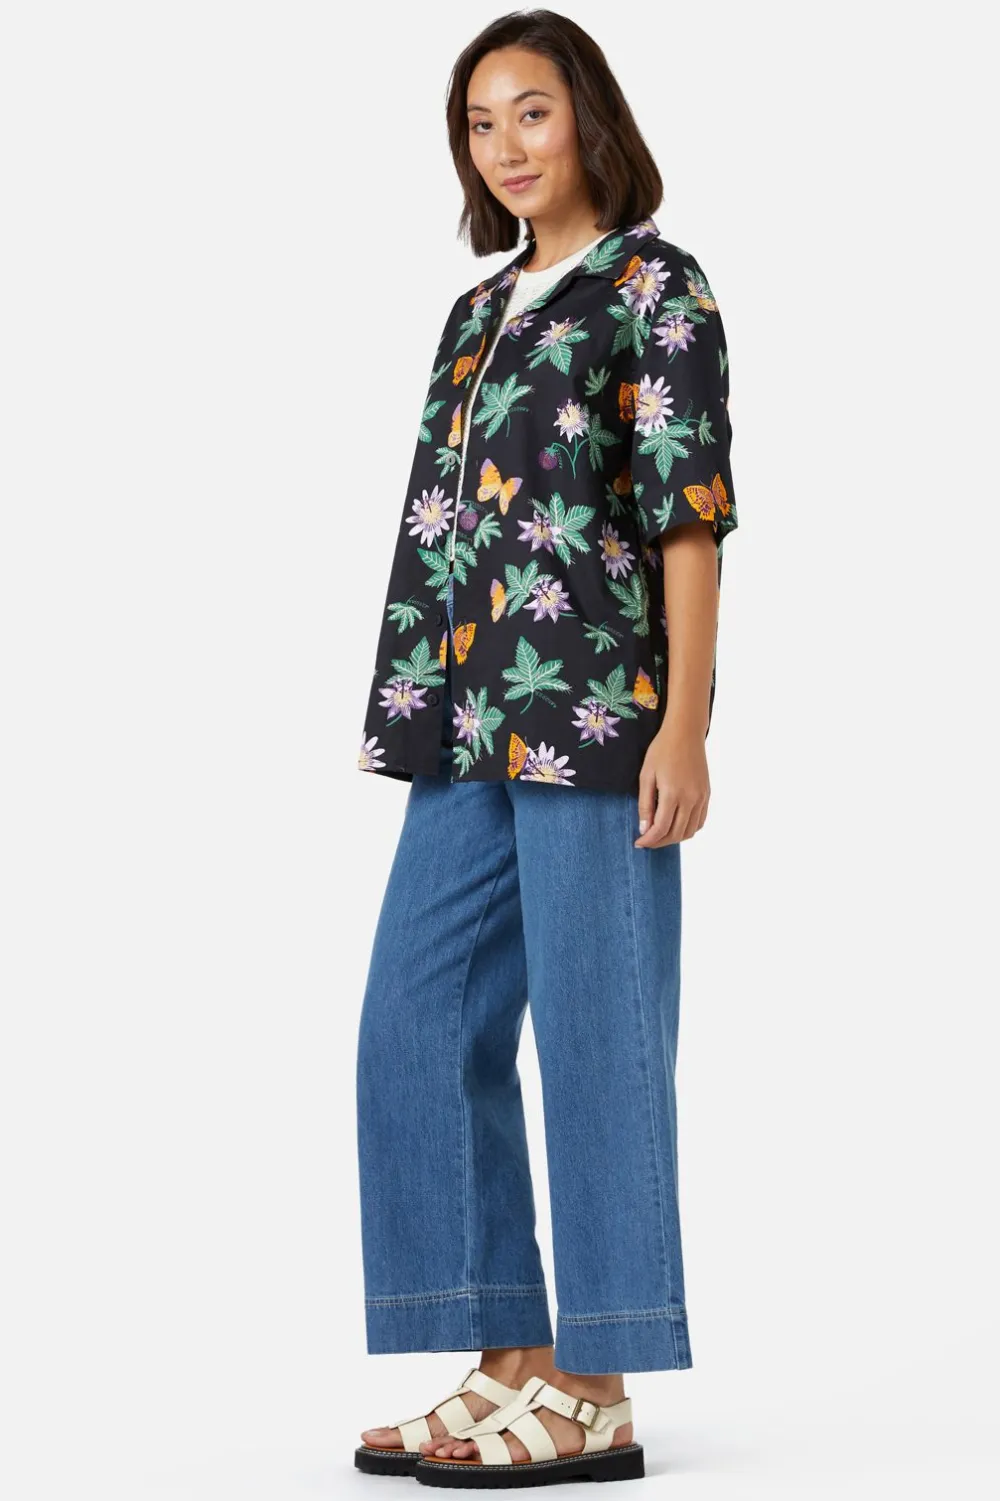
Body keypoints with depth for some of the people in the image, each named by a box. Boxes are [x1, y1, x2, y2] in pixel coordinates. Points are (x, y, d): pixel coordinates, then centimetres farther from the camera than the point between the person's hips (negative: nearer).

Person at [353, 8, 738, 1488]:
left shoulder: (654, 287, -1)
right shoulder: (483, 309, 19)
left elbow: (690, 514, -8)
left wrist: (682, 726, -15)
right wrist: (418, 723, 15)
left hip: (594, 710, -8)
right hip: (470, 724, 8)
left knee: (595, 1036, -4)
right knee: (418, 1028, 6)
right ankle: (512, 1364, 15)